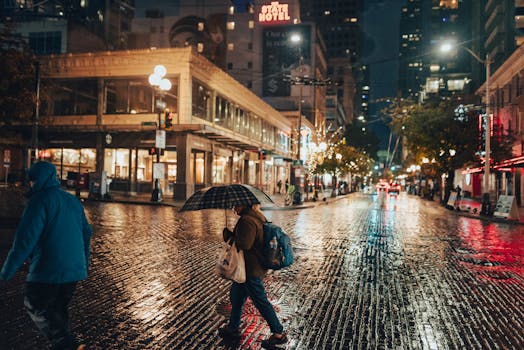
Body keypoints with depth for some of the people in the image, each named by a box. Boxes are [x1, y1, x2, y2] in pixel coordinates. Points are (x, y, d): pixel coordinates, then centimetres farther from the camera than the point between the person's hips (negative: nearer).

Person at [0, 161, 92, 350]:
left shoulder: (40, 200, -10)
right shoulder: (74, 201, 14)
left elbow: (26, 238, -16)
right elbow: (86, 233, 20)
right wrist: (84, 264, 30)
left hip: (48, 270, -7)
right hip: (74, 270, 7)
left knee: (35, 306, 5)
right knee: (58, 309, 19)